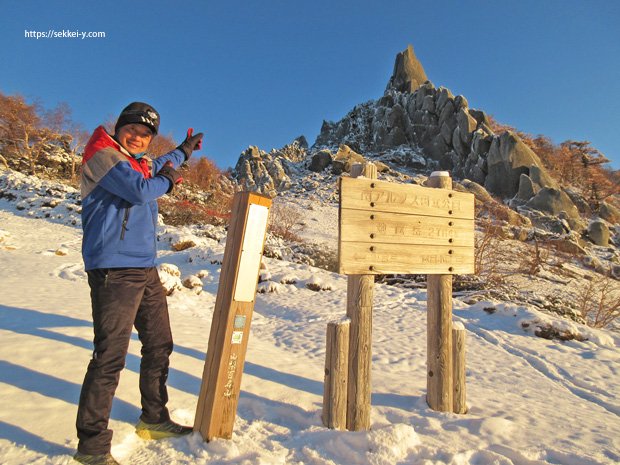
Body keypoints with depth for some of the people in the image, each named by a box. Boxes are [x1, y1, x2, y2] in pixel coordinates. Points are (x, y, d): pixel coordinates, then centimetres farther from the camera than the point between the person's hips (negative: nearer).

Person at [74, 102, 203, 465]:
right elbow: (140, 190, -24)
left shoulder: (138, 161, 18)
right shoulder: (104, 156, -8)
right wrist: (167, 180, -4)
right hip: (114, 270, -9)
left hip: (145, 270, 10)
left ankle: (154, 420, 31)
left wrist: (184, 151, 50)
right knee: (110, 357, -6)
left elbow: (157, 169, 42)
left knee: (160, 346, 15)